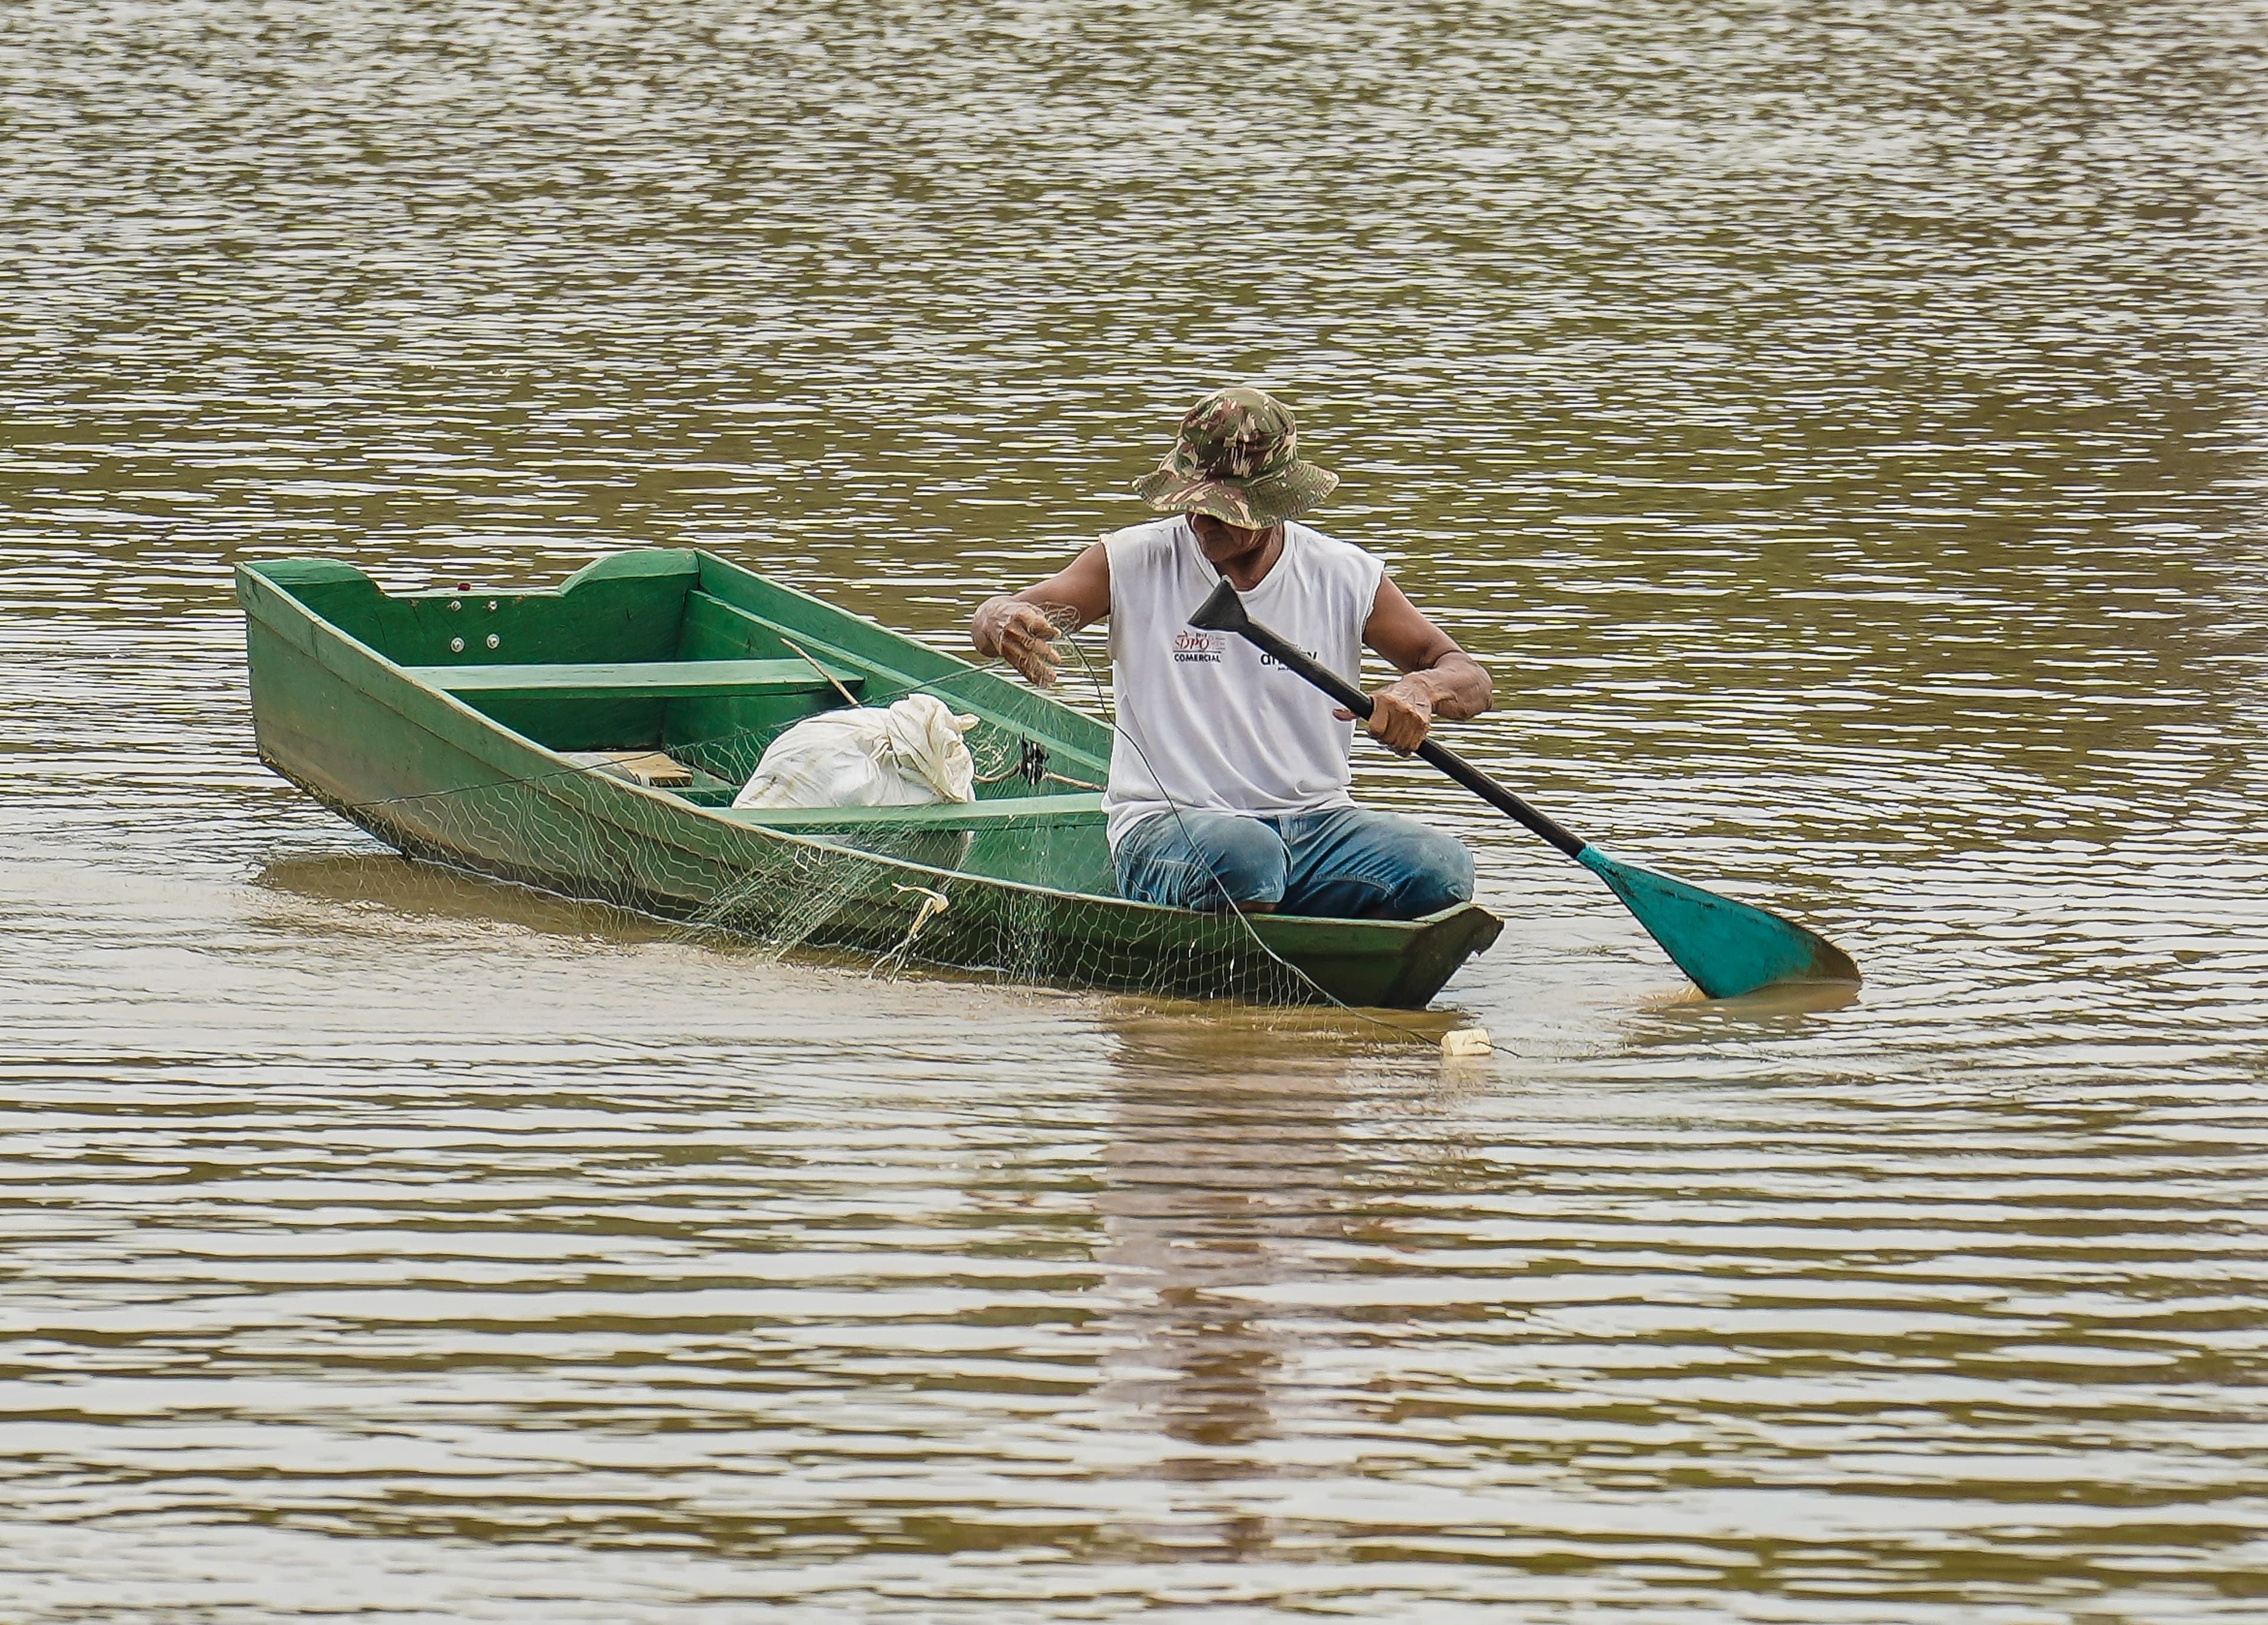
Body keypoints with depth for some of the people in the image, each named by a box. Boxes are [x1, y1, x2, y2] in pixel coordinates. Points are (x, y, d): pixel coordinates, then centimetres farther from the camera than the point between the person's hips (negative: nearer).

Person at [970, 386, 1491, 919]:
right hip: (1166, 826, -3)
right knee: (1245, 858, -39)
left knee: (1439, 867, -27)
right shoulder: (1135, 563, 1)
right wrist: (1003, 622, -32)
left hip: (1314, 820, 3)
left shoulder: (1343, 577, 5)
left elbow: (1471, 679, 7)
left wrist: (1423, 688, -19)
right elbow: (990, 622, -5)